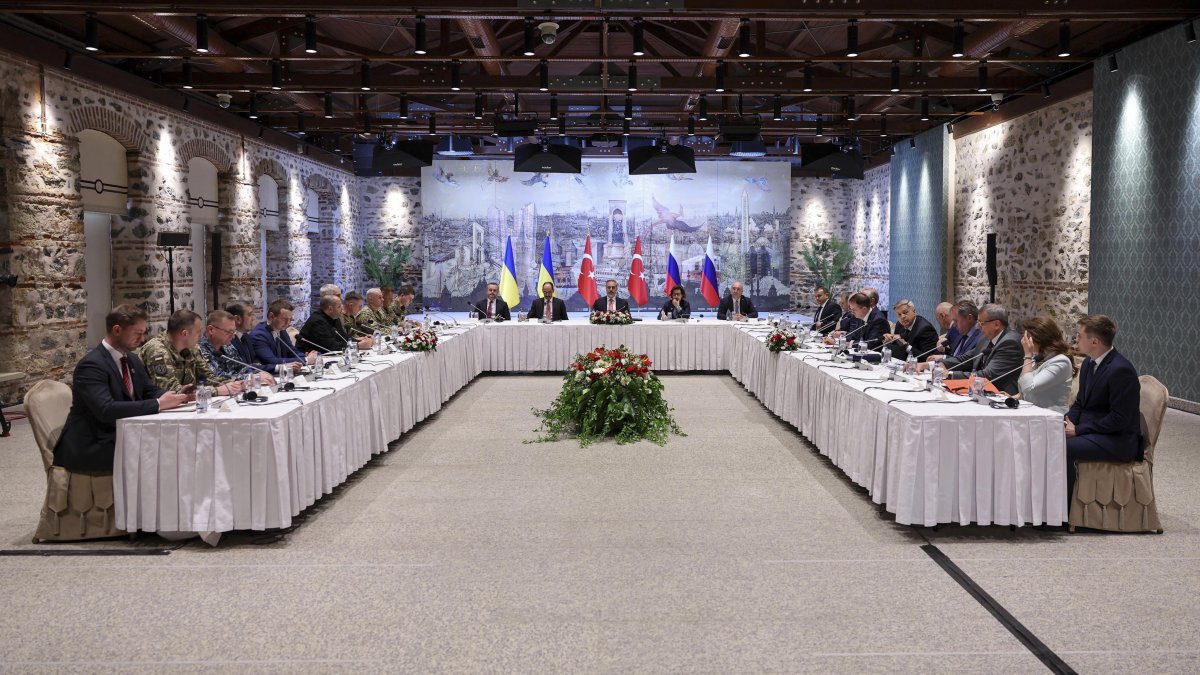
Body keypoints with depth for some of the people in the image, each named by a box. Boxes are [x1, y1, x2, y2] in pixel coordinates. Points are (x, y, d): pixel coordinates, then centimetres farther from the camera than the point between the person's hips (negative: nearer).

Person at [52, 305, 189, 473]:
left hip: (121, 438, 8)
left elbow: (150, 391, 16)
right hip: (89, 447, -8)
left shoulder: (132, 359, 9)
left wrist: (174, 396, -8)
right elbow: (106, 410, -30)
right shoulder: (91, 365, -18)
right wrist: (158, 404, -30)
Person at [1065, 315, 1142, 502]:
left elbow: (1119, 419, -21)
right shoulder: (1089, 364, 9)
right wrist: (1068, 421, -4)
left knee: (1064, 448, -28)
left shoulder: (1121, 370, -20)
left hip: (1118, 440, -9)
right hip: (1091, 431, 9)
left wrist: (1078, 430, -19)